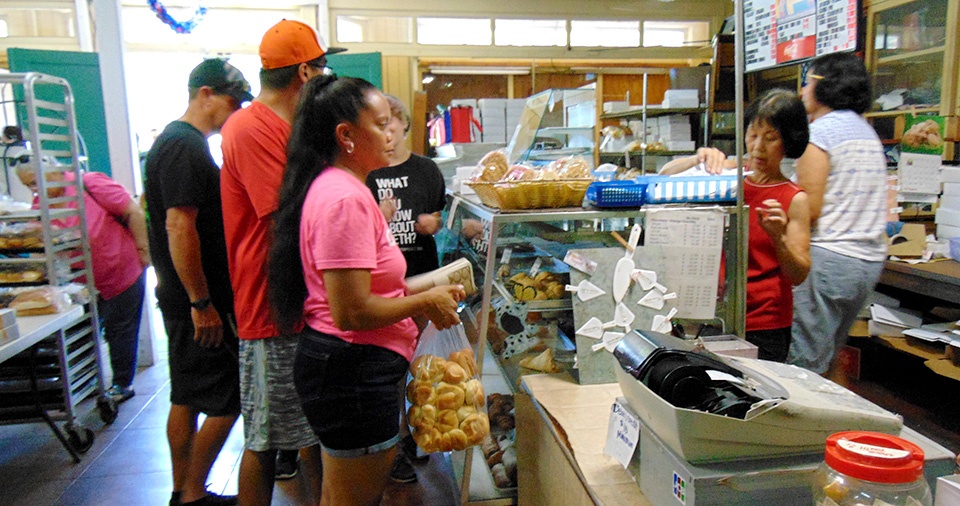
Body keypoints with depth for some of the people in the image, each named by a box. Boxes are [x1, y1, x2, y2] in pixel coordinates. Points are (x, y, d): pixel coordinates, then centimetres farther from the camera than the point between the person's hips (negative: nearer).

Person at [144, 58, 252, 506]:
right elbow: (179, 228, -23)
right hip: (199, 301, -10)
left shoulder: (178, 141, 16)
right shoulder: (186, 147, -17)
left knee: (187, 397, 16)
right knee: (226, 400, -1)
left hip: (185, 298, 10)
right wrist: (202, 303, -21)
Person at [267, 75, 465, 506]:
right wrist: (424, 302, -12)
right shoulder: (346, 199, -22)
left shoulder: (336, 187, 12)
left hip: (343, 368, 10)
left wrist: (425, 290, 11)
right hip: (352, 371, -10)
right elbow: (352, 312, -26)